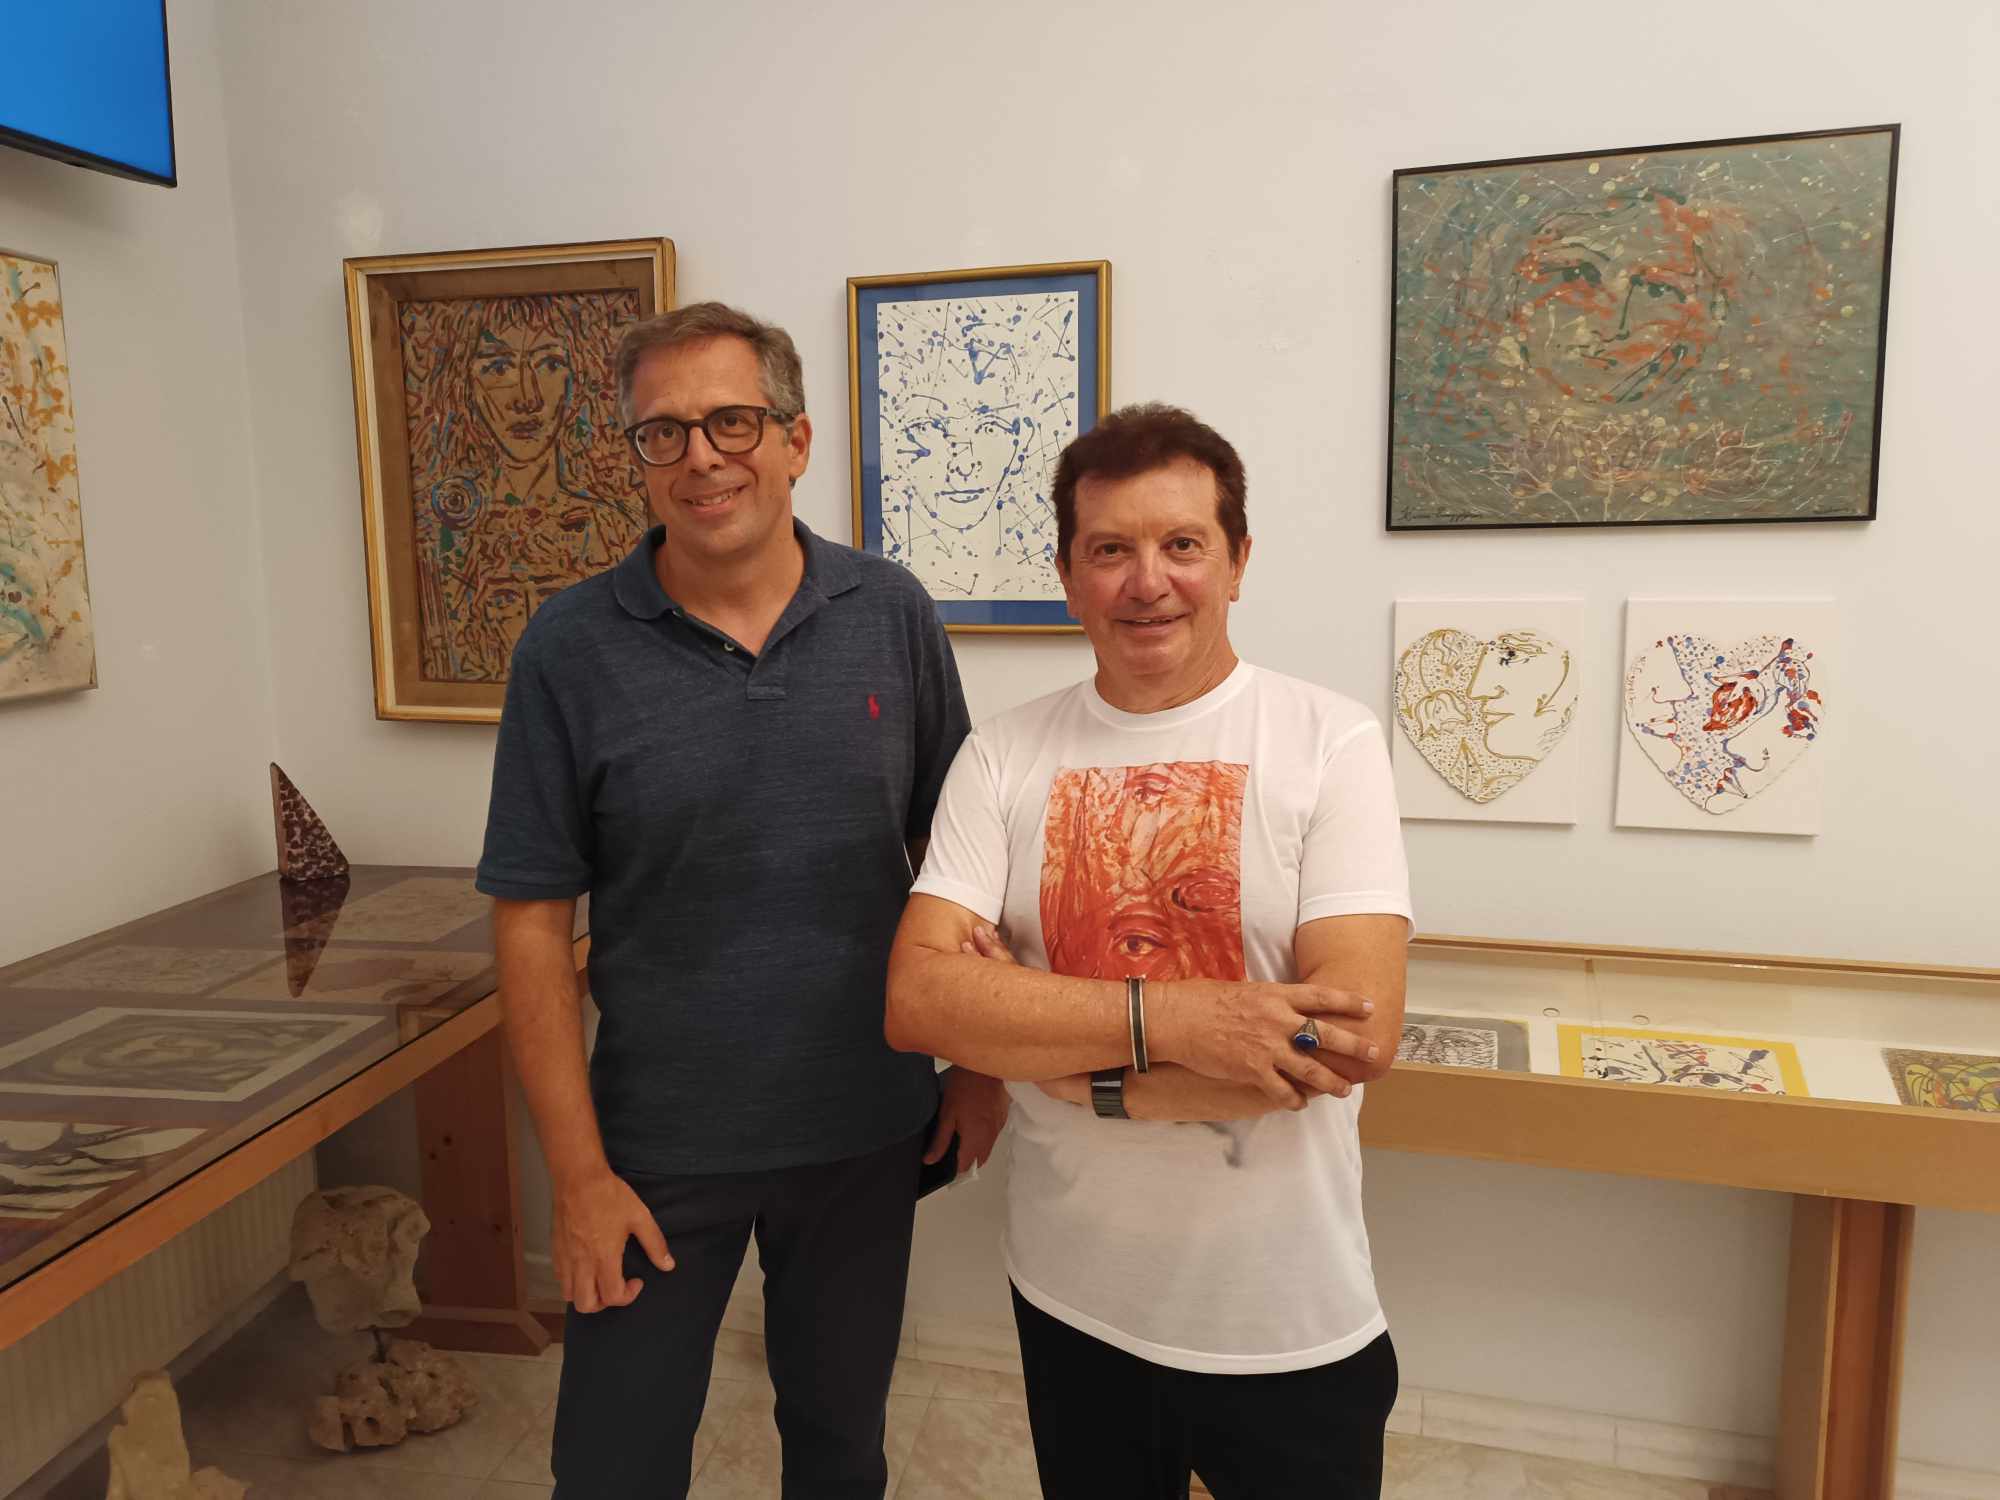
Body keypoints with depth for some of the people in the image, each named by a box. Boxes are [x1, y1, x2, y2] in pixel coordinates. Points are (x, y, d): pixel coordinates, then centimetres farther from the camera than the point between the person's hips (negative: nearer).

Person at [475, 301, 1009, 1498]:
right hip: (659, 1151, -1)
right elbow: (533, 922, -7)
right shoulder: (570, 650, -10)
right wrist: (579, 1174, -7)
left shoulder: (892, 616, -5)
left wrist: (981, 1059, 3)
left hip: (868, 1134, 2)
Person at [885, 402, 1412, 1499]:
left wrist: (1040, 1044, -18)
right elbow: (917, 1003, -14)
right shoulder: (1000, 759, -4)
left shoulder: (1329, 741, -11)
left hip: (1288, 1323, -2)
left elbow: (1359, 1032, -20)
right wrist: (1166, 1017, -26)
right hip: (1071, 1300, 2)